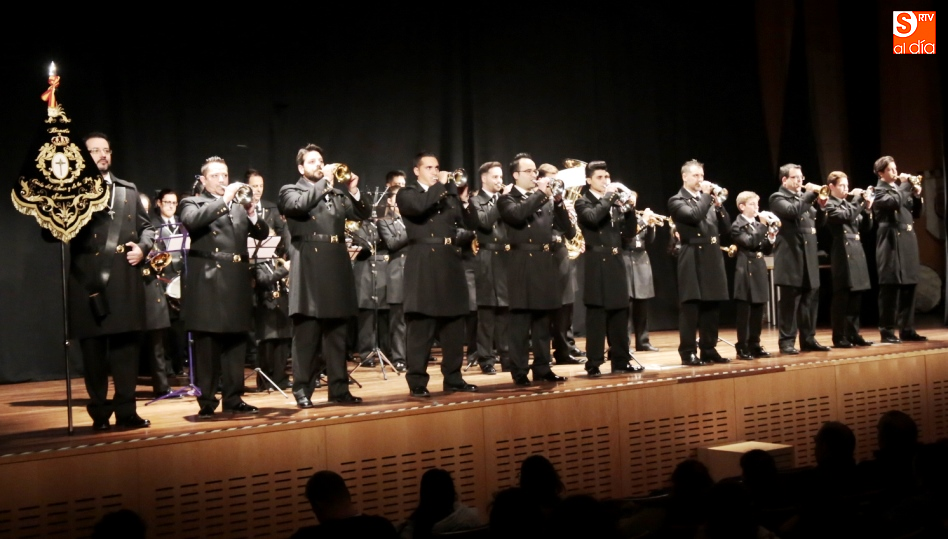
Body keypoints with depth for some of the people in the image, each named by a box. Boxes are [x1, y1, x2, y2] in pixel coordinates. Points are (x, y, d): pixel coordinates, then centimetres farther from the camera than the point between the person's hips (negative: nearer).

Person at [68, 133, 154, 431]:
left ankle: (126, 410, 9)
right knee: (93, 348, 1)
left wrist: (142, 247, 0)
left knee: (127, 345, 3)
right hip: (89, 279, -3)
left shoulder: (129, 190, 17)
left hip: (125, 279, 3)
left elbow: (146, 225, 20)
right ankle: (99, 413, 9)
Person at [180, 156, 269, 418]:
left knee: (236, 345, 6)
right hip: (207, 284, -4)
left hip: (236, 284, 4)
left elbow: (262, 233, 11)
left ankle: (233, 398, 12)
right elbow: (192, 221, -17)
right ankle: (207, 401, 1)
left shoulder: (239, 206, 19)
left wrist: (251, 213, -7)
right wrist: (224, 200, -17)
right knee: (206, 346, -3)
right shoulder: (193, 203, 6)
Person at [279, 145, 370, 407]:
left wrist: (353, 191, -4)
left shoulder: (337, 192, 20)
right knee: (306, 334, -4)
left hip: (336, 266, 5)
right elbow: (300, 205, -16)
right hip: (309, 267, -5)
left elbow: (363, 214, 12)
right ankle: (302, 390, 0)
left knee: (336, 334, 7)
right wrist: (324, 182, -12)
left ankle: (339, 388, 11)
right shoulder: (290, 191, 6)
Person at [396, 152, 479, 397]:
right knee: (421, 328, -6)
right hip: (424, 265, -6)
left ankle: (453, 377, 15)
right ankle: (417, 382, -4)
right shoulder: (406, 193, 3)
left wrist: (464, 201, -3)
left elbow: (470, 224, 13)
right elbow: (419, 206, -20)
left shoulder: (449, 195, 19)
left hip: (450, 263, 6)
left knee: (454, 326, 7)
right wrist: (440, 185, -10)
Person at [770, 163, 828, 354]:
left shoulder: (804, 197, 20)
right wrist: (810, 194, -17)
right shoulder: (778, 198, -2)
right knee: (789, 301, -6)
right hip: (790, 258, -7)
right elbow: (792, 211, -21)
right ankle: (786, 341, -3)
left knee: (810, 300, 7)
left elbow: (818, 220, 16)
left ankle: (808, 339, 13)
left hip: (809, 258, 7)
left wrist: (821, 205, -1)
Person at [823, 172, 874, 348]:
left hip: (856, 252, 8)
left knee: (856, 297, 8)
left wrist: (866, 208, 2)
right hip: (843, 254, -8)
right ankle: (839, 337, -2)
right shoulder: (830, 206, -5)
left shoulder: (848, 204, 19)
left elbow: (862, 225, 16)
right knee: (842, 297, -6)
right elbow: (847, 216, -22)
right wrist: (857, 198, -15)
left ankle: (853, 334, 14)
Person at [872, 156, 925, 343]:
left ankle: (907, 329, 12)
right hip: (892, 244, -7)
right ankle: (887, 331, -5)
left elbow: (915, 213, 20)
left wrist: (917, 195, 5)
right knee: (890, 289, -7)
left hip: (907, 243, 7)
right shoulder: (879, 191, -3)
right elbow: (894, 202, -23)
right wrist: (905, 185, -11)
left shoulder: (900, 188, 19)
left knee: (909, 287, 7)